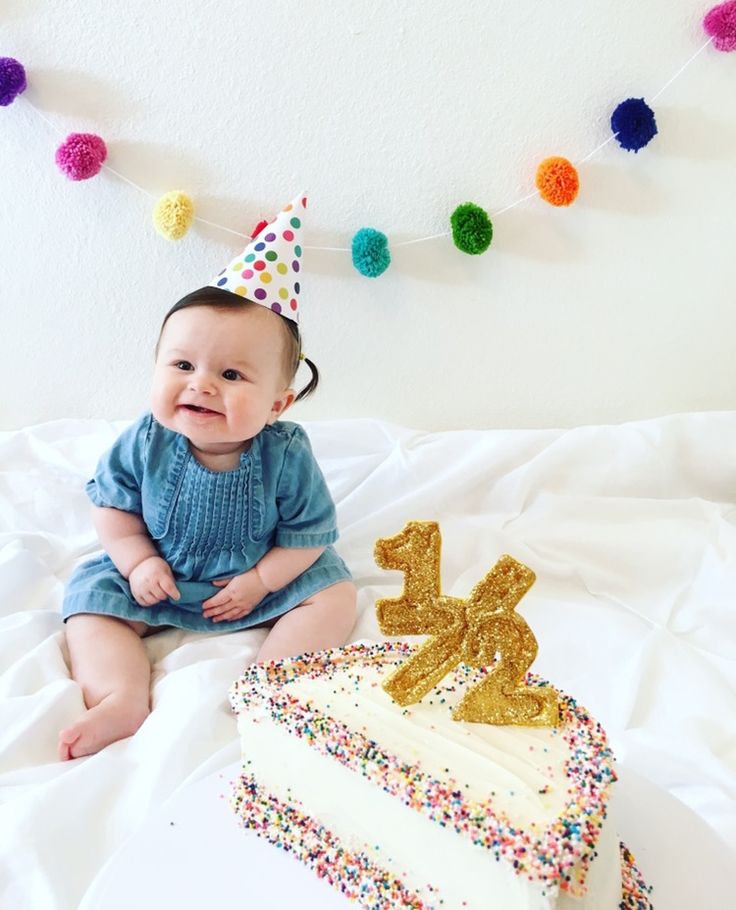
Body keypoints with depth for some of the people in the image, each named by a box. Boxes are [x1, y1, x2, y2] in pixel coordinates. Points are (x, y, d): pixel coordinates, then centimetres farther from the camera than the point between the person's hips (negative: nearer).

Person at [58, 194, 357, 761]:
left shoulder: (286, 455, -25)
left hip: (265, 574, -1)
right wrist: (139, 563, -15)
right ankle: (123, 701, -19)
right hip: (158, 575, 2)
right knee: (91, 600, -12)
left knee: (334, 594, -16)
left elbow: (308, 533, -15)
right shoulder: (145, 443, -20)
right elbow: (112, 505, -5)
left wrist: (260, 581, -19)